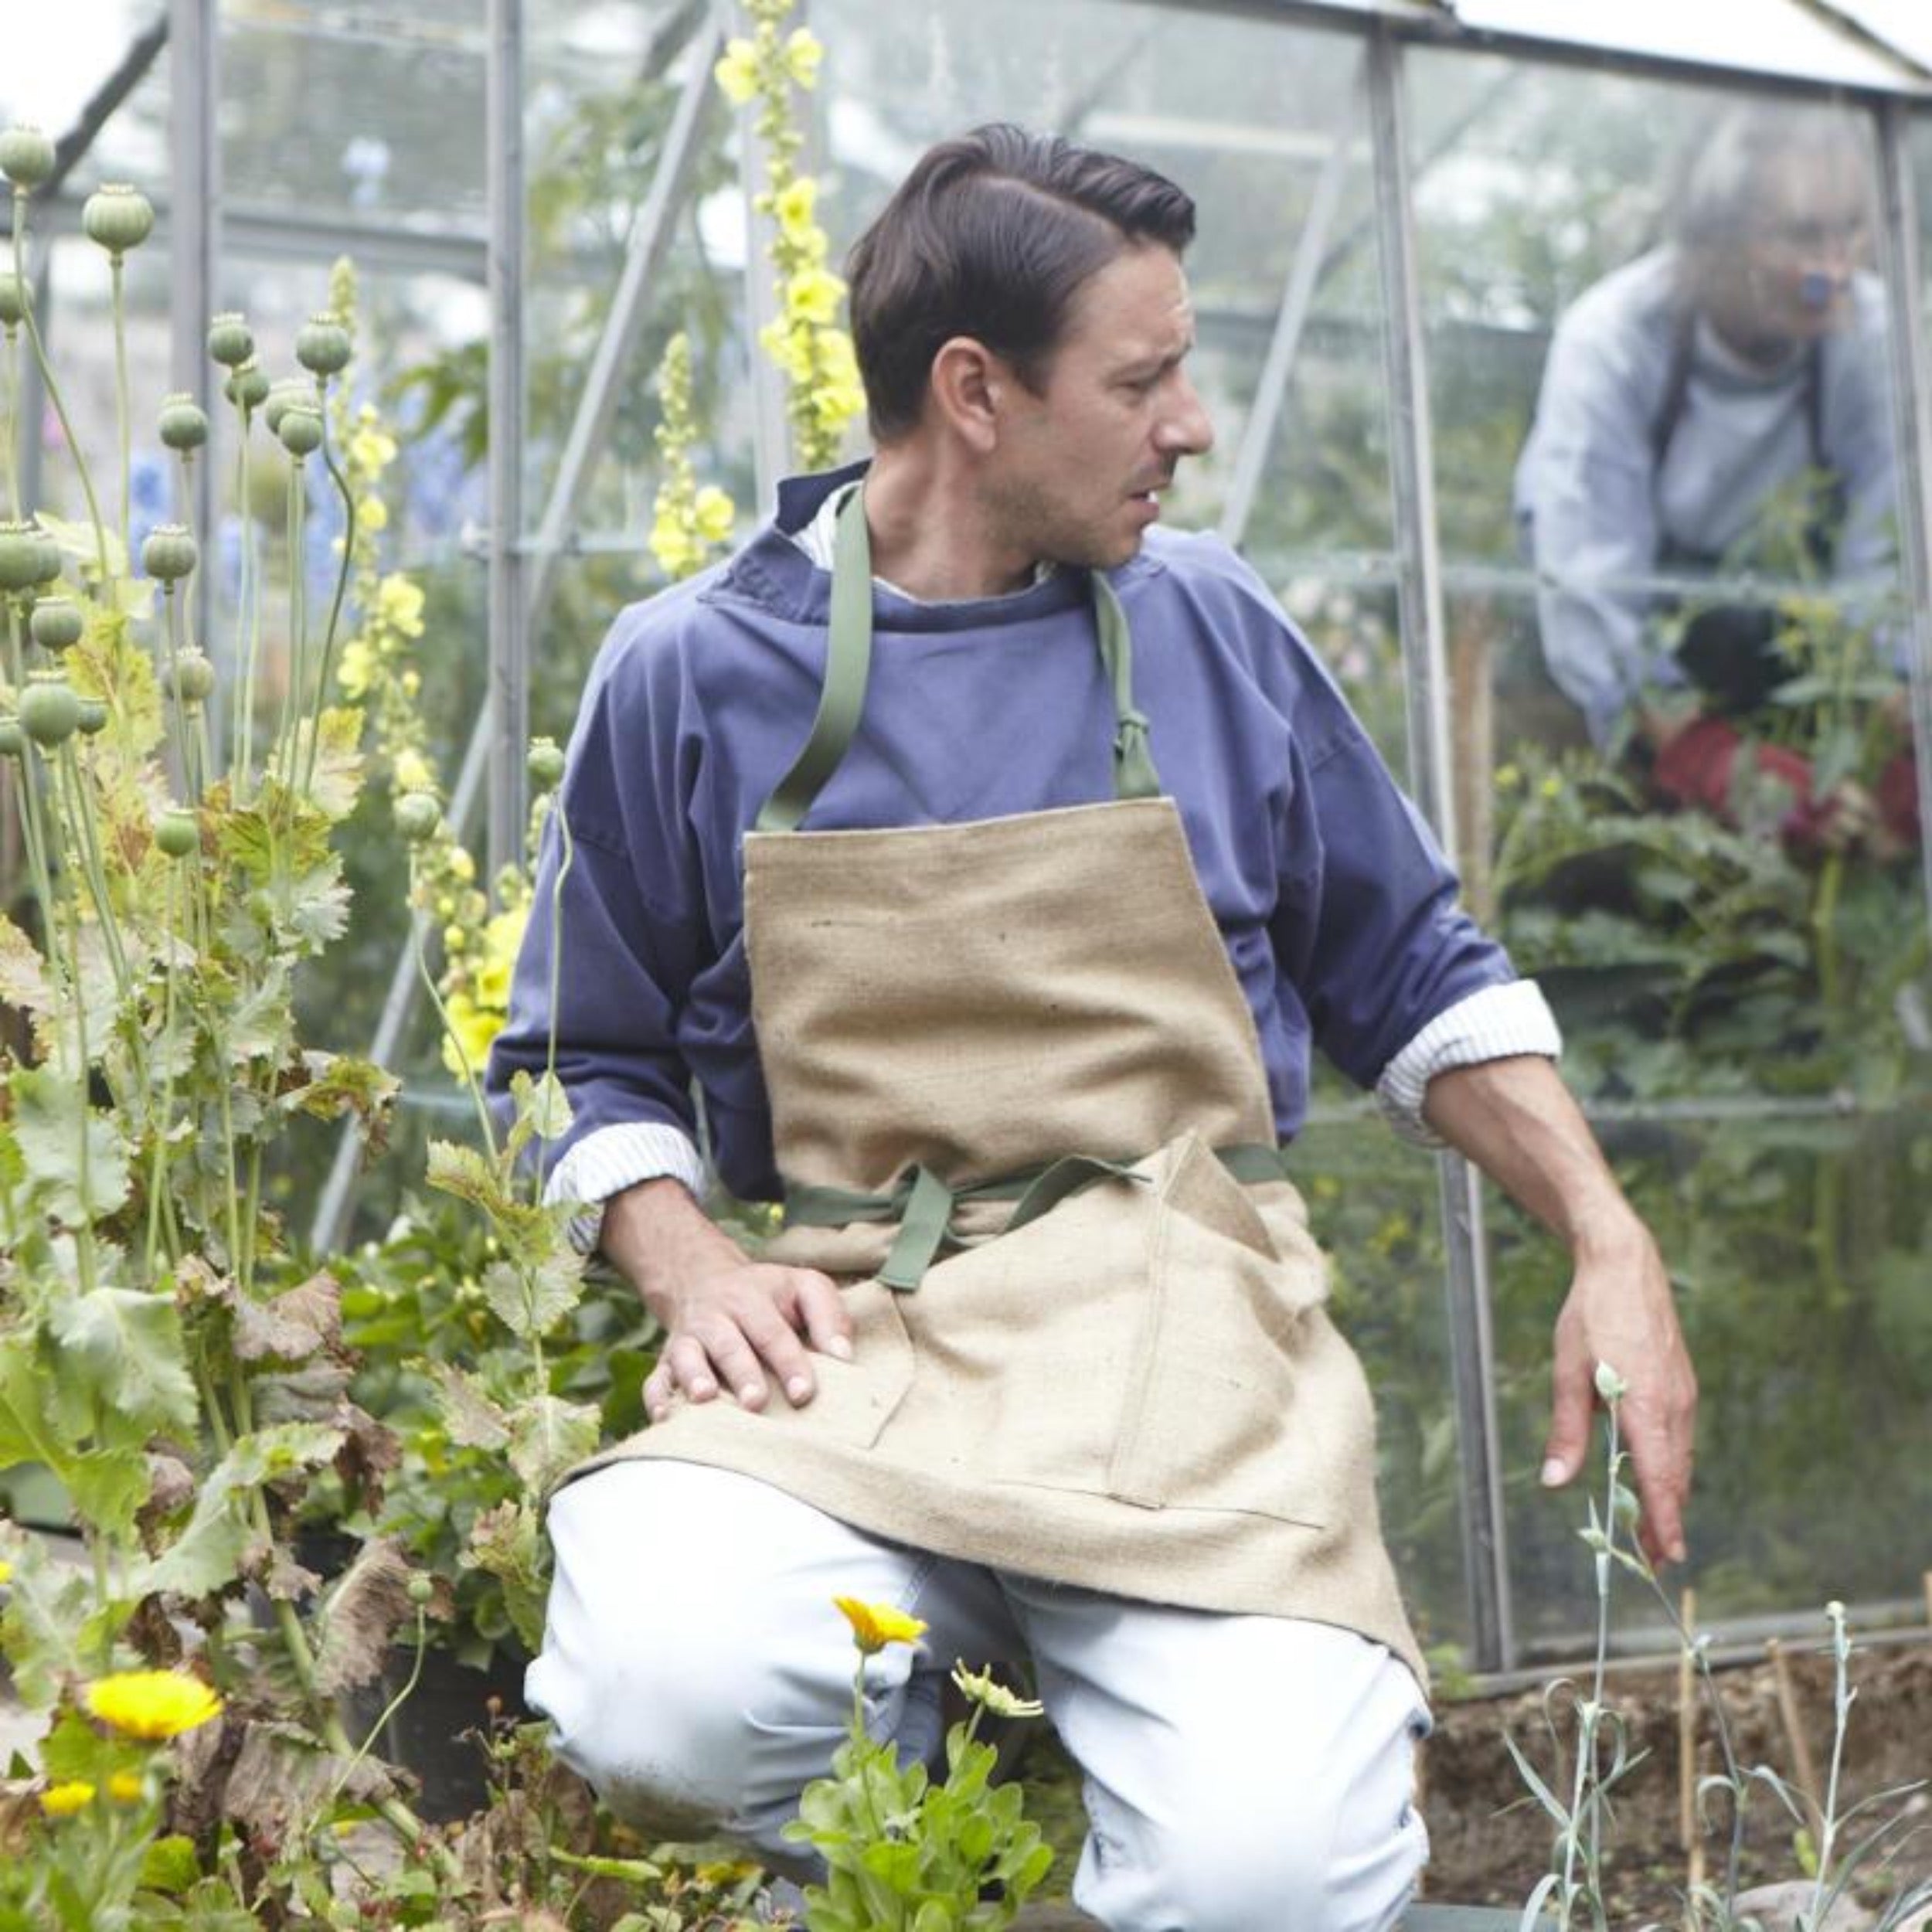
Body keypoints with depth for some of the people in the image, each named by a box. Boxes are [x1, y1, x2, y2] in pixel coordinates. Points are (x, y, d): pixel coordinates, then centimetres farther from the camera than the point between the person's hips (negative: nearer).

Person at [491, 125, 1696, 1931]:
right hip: (843, 1325, 0)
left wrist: (1610, 1242, 6)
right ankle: (907, 1715, 3)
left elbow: (1412, 975, 18)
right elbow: (596, 1064, 12)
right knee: (668, 1696, -32)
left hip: (1174, 1309, 1)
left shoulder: (1208, 628, 10)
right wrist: (690, 1272, -8)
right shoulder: (690, 672, 5)